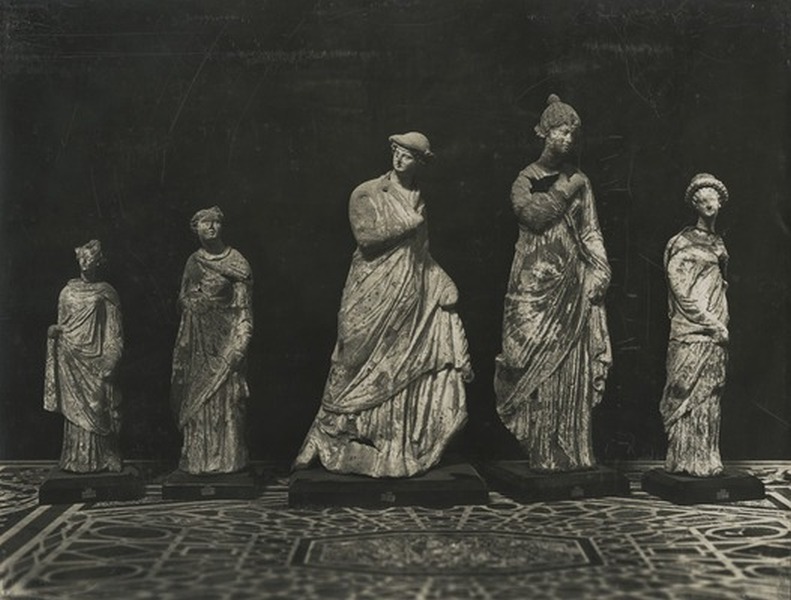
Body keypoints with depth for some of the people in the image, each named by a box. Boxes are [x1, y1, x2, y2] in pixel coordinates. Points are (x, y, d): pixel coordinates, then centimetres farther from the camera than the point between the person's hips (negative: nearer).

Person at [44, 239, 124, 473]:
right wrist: (54, 331, -6)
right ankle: (76, 460, 8)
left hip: (95, 359, -2)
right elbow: (62, 323, 17)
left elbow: (114, 331, 0)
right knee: (74, 408, 3)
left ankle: (97, 459, 5)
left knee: (95, 407, -2)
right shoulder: (68, 291, 10)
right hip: (71, 357, 2)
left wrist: (110, 361, -7)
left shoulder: (106, 292, 2)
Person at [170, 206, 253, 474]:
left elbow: (243, 308, -5)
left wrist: (239, 344, -12)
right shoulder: (193, 262, 12)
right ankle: (197, 459, 13)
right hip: (198, 339, 4)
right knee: (196, 398, 4)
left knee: (225, 397, -4)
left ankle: (228, 459, 4)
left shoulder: (235, 261, -1)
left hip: (225, 336, -4)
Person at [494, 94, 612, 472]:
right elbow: (530, 213, -13)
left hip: (573, 285, 3)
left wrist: (600, 271, -1)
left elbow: (591, 232, 11)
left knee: (573, 367, 1)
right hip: (536, 282, -3)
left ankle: (572, 451, 7)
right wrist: (564, 191, -4)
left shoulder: (579, 180, 16)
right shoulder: (527, 178, 7)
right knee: (539, 366, -5)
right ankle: (543, 452, 1)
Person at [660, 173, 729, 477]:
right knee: (690, 395, -6)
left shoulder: (718, 243, 18)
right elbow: (682, 292, -11)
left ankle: (706, 459, 12)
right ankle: (687, 460, -1)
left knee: (710, 396, 7)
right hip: (690, 332, -7)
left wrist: (722, 324, 11)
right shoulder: (683, 242, -5)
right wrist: (712, 324, -12)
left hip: (715, 332, 7)